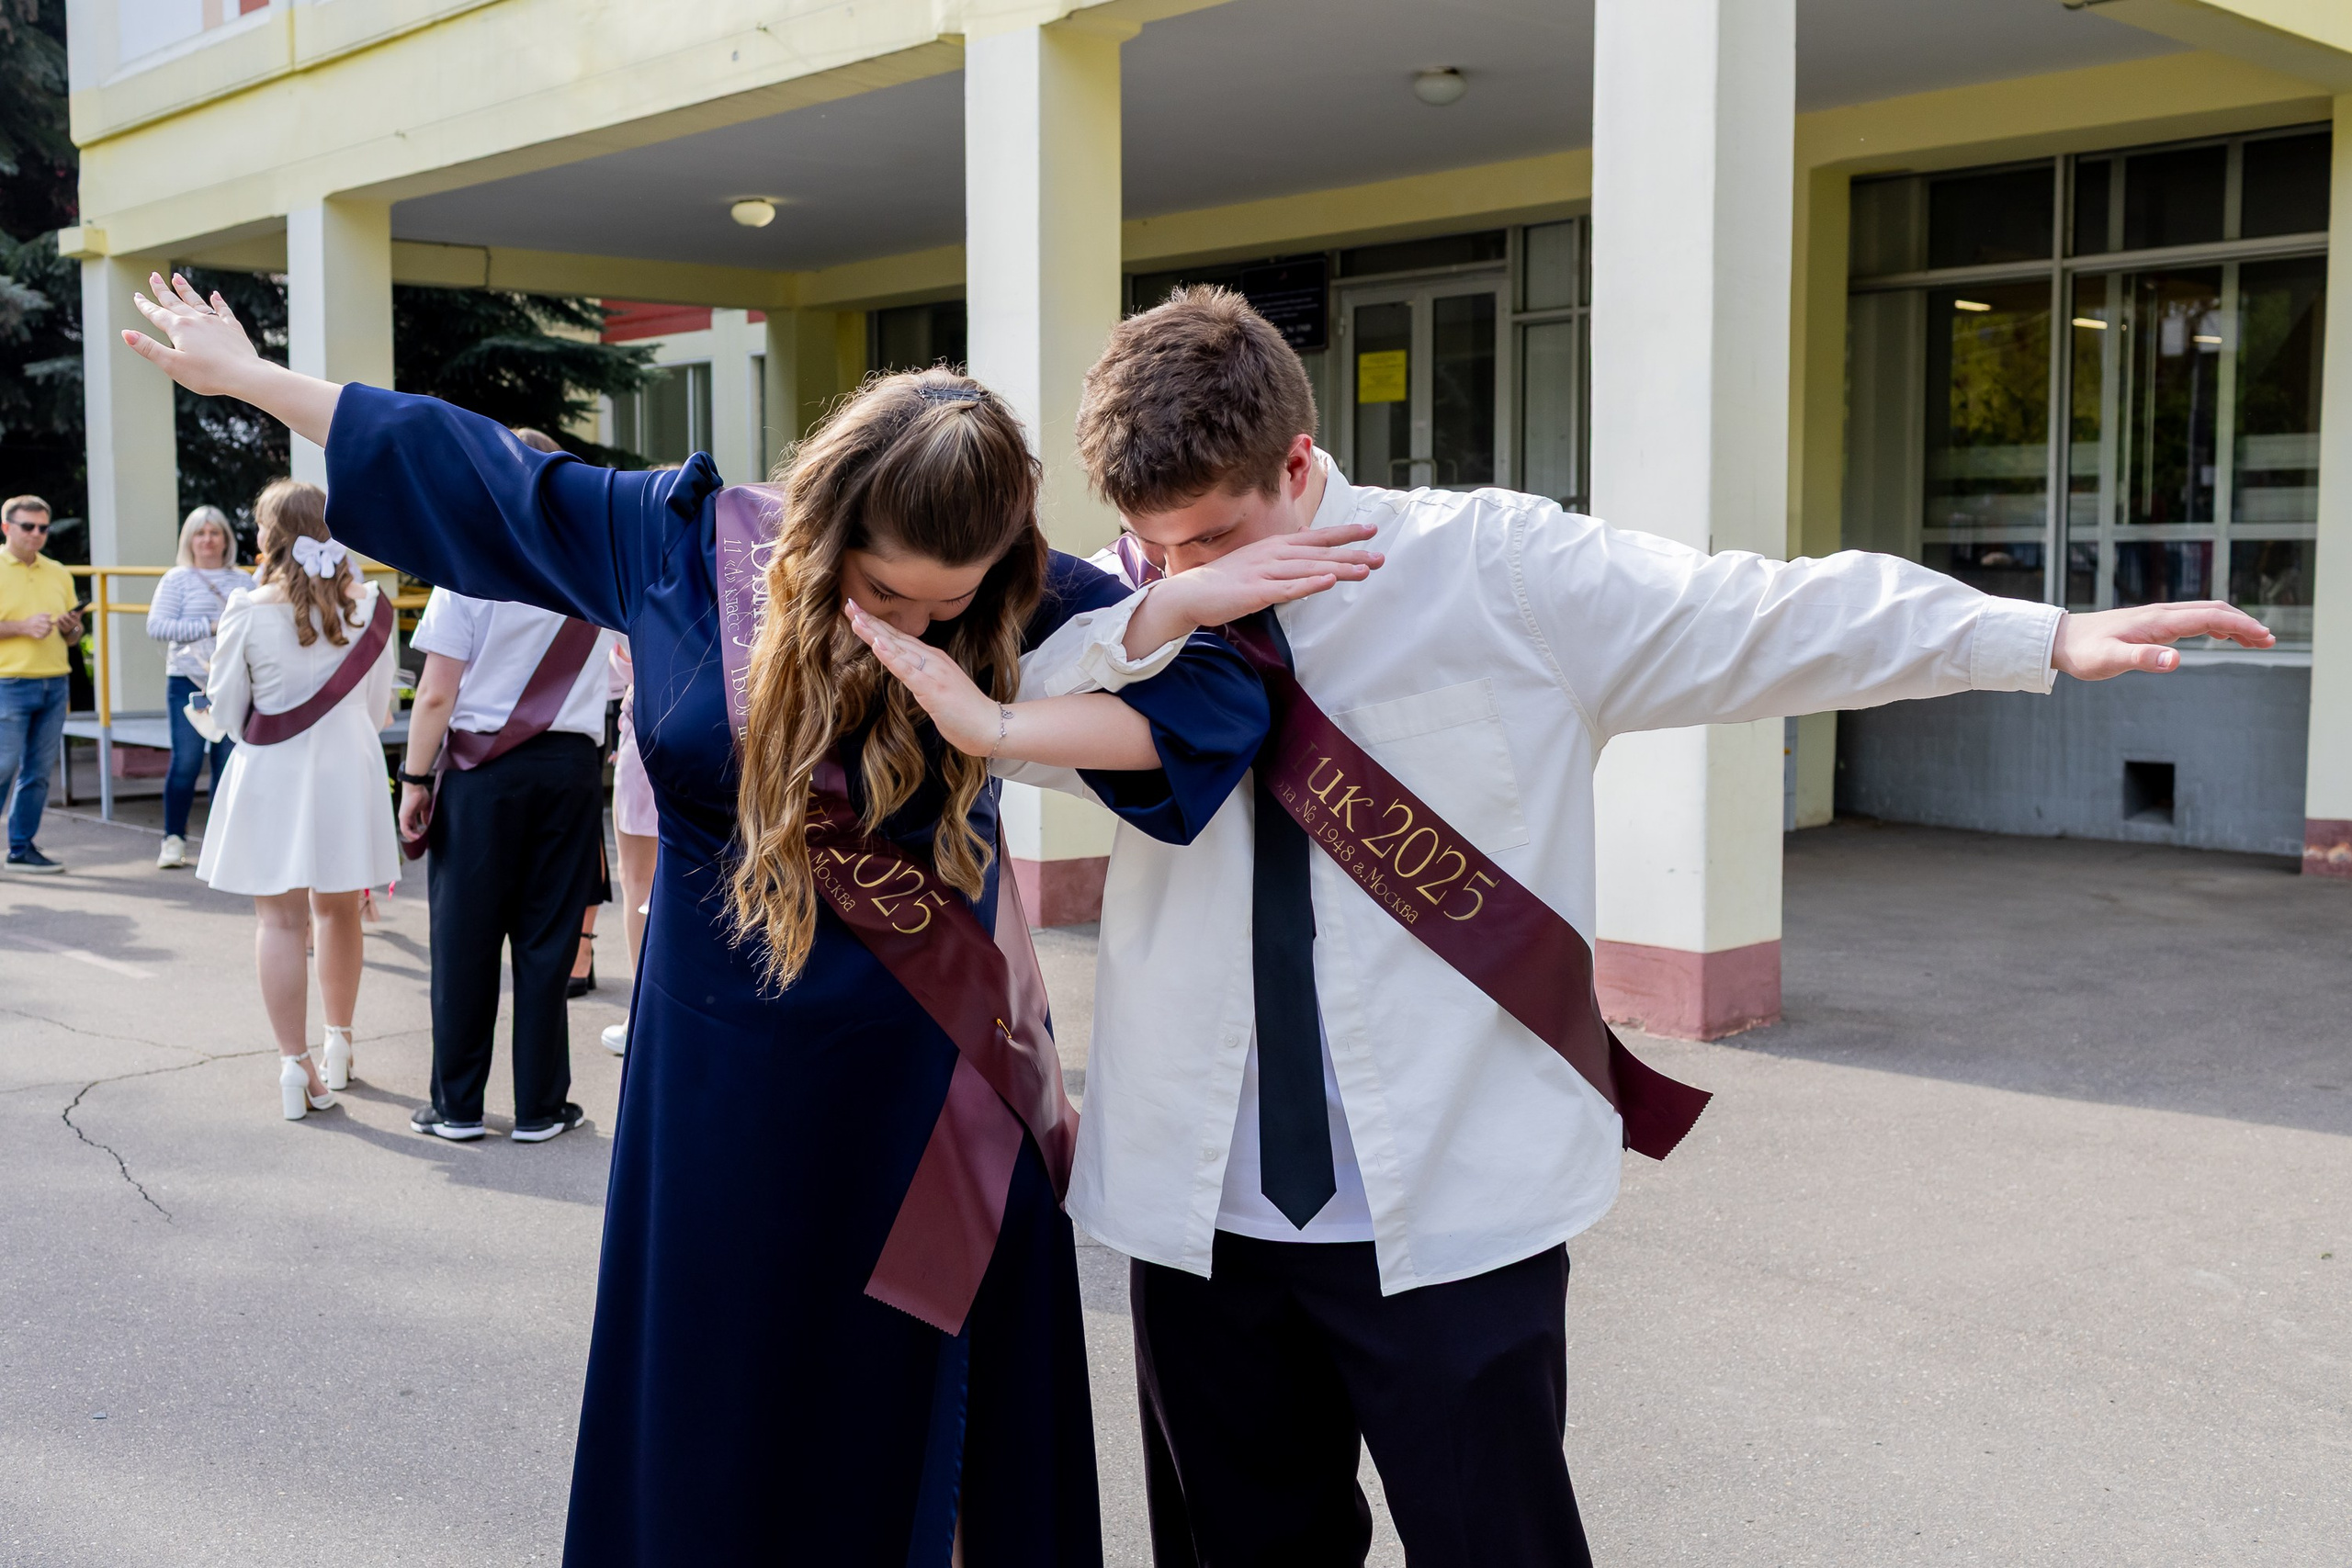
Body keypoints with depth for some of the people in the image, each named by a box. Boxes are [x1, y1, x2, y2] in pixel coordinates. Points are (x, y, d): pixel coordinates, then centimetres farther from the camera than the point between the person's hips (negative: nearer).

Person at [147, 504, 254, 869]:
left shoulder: (244, 580, 12)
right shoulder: (177, 579, 4)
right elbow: (156, 626, -6)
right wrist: (211, 627, -14)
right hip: (189, 681, -3)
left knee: (229, 764, 3)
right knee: (186, 762, -5)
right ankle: (173, 840, 6)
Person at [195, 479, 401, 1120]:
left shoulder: (249, 611, -11)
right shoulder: (370, 608, -3)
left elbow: (225, 711, -3)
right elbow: (378, 707, 6)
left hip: (271, 776, -3)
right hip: (348, 770, 3)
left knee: (280, 919, 3)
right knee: (338, 911, 17)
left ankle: (295, 1064, 1)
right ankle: (339, 1045, 31)